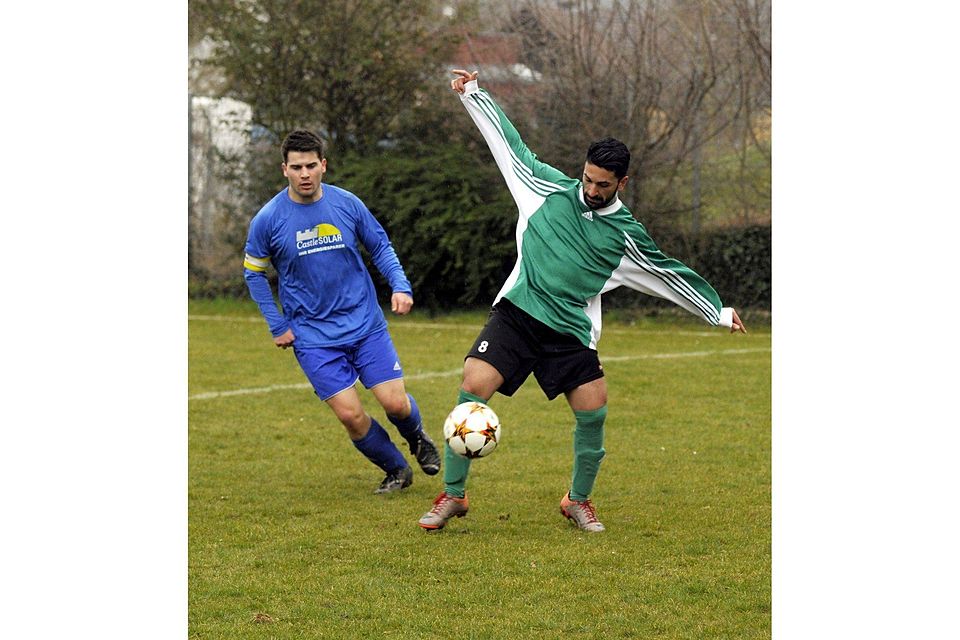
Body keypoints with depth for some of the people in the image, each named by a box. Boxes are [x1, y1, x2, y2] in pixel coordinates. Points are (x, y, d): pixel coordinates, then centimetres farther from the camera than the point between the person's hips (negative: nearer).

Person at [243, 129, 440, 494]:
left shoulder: (347, 204, -4)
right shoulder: (268, 220, -8)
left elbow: (380, 247, 11)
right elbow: (253, 273, 6)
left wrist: (401, 286, -5)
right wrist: (278, 326, 2)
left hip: (366, 324, 1)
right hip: (313, 337, -1)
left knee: (395, 403, -5)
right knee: (350, 414, -10)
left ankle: (417, 438, 32)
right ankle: (397, 470, 17)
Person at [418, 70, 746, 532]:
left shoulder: (626, 235, 4)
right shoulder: (550, 190, 5)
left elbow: (670, 276, 14)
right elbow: (510, 144, 14)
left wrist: (718, 312, 19)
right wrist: (472, 93, 15)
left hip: (571, 332, 1)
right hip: (515, 314, -1)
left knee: (593, 413, -9)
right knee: (473, 386, -17)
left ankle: (579, 501, 17)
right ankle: (452, 495, -5)